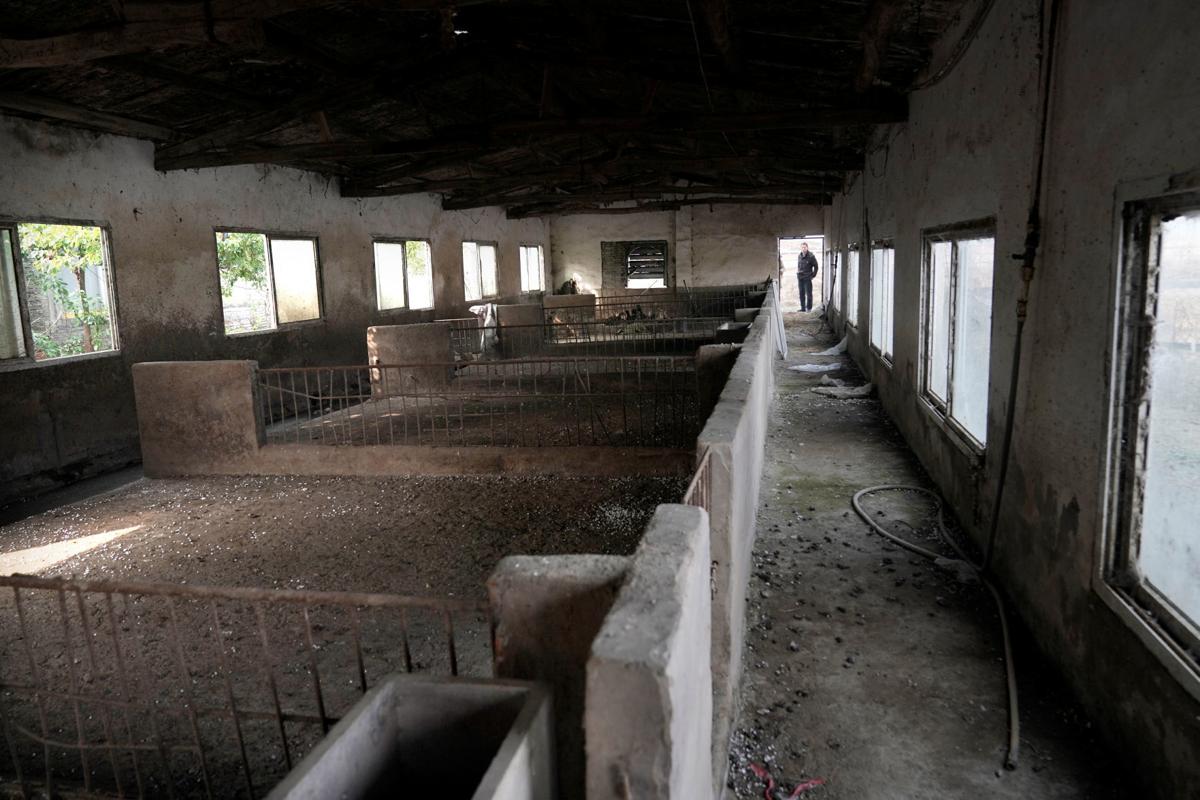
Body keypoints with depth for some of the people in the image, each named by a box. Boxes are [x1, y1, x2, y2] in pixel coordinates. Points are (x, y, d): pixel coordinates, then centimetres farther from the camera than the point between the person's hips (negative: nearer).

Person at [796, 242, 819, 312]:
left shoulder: (811, 256, -8)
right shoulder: (799, 256, 9)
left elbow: (816, 266, -3)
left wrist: (813, 275, -5)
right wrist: (797, 273, 11)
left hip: (807, 278, -6)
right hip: (800, 278, 6)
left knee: (808, 293, -1)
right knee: (801, 293, 10)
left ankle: (809, 308, 6)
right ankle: (803, 308, 17)